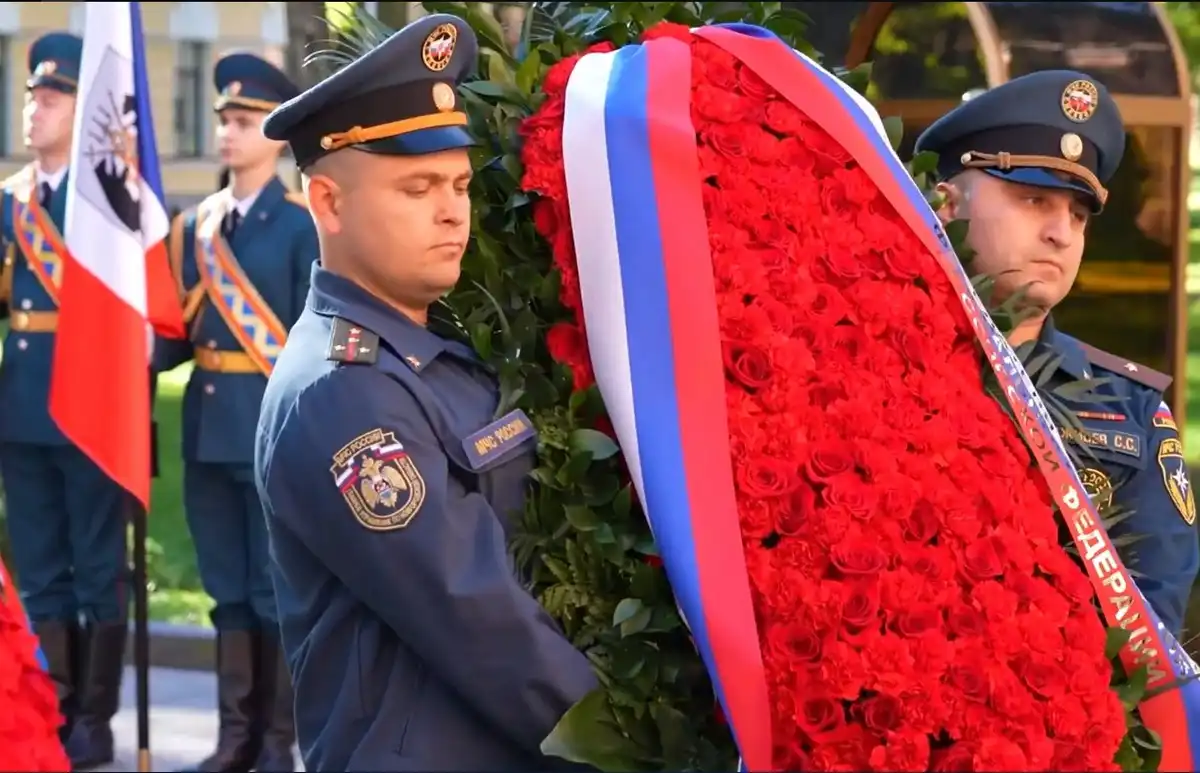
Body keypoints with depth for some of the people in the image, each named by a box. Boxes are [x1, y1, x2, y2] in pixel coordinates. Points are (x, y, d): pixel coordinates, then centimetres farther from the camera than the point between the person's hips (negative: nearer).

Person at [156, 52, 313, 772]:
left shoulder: (302, 225, -4)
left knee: (275, 586, 1)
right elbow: (179, 329, 12)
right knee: (227, 586, 10)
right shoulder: (195, 225, 12)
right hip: (209, 423, 5)